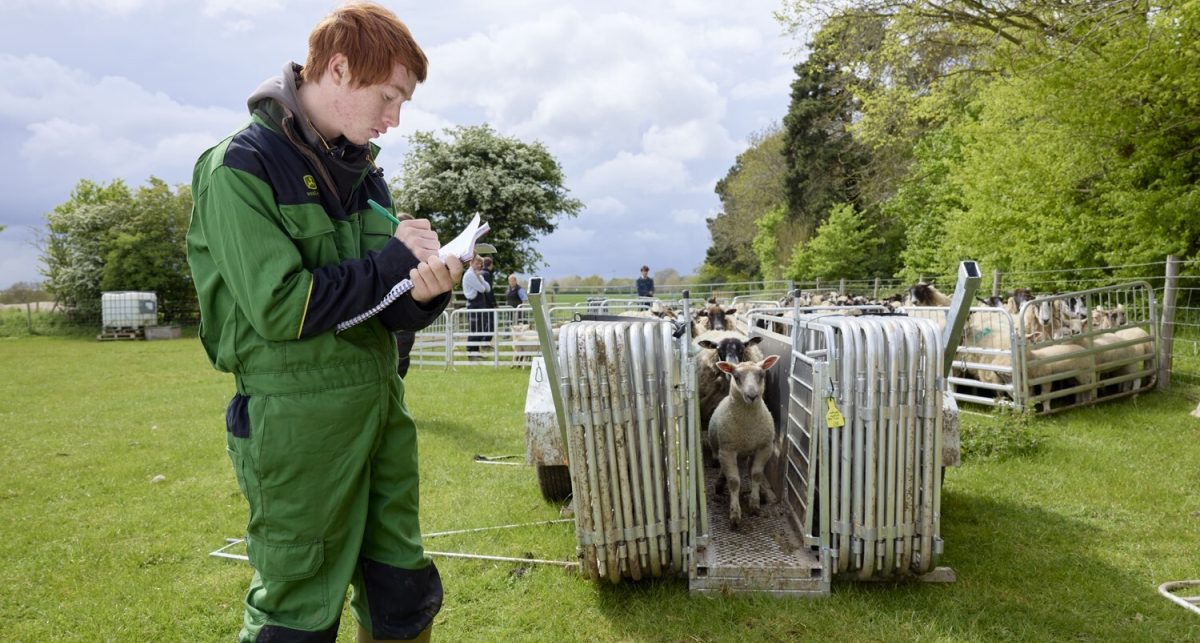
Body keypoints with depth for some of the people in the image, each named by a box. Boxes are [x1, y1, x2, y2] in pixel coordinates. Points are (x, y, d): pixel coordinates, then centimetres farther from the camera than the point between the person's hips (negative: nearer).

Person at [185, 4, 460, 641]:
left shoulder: (361, 169, 11)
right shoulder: (240, 169, -10)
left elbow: (386, 309, 9)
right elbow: (281, 308, -20)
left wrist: (423, 291, -14)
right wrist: (393, 259, -12)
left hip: (382, 402, 7)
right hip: (296, 415, -6)